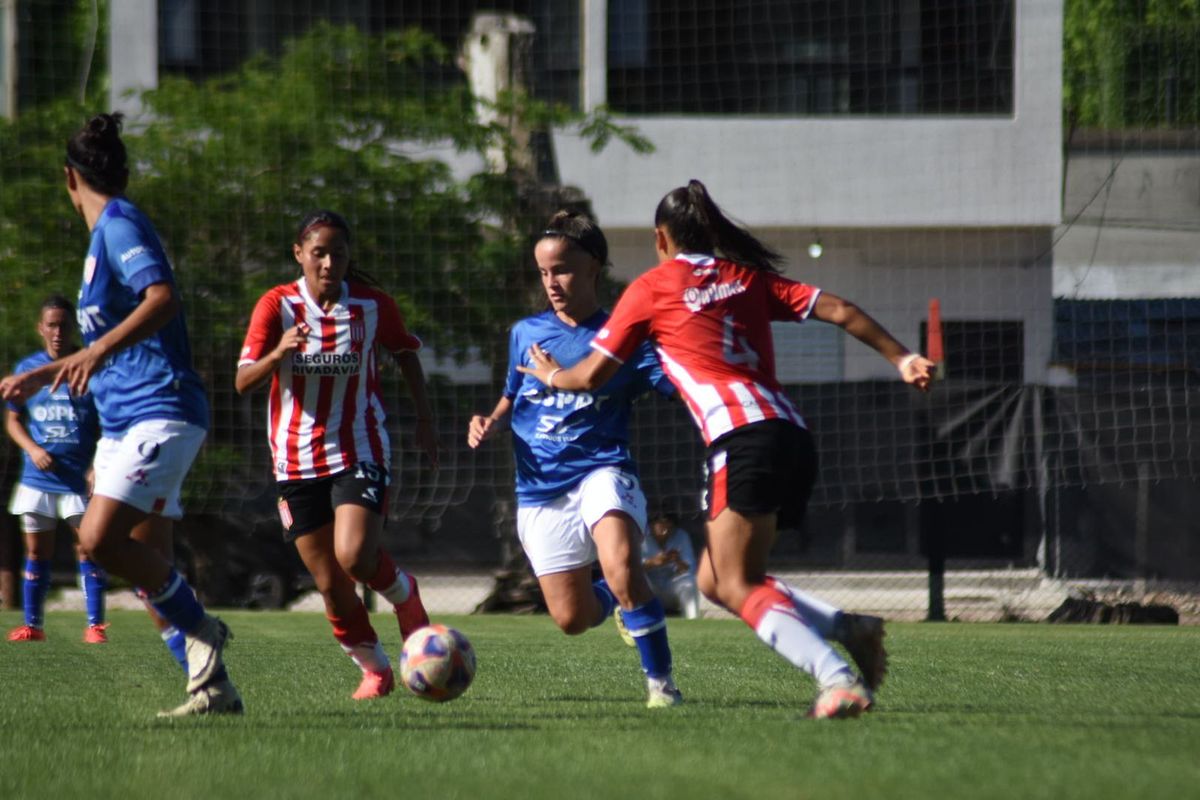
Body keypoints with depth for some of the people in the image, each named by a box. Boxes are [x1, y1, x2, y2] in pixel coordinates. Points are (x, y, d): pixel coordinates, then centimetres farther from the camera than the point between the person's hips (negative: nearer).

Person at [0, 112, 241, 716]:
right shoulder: (108, 233, 20)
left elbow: (163, 300, -27)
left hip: (160, 412, -10)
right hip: (123, 423, 10)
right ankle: (213, 684, 5)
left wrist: (97, 350, -38)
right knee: (147, 564, 4)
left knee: (100, 537, -21)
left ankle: (201, 630, -7)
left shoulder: (120, 224, -9)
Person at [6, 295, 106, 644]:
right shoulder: (27, 368, 6)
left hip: (81, 479, -3)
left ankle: (94, 624, -3)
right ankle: (32, 624, 12)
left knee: (88, 549, -5)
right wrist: (32, 449, -7)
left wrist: (99, 465, -13)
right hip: (38, 477, 3)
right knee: (36, 551, 6)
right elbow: (13, 419, 12)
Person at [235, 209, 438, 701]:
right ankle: (374, 669, 23)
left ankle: (402, 593, 11)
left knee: (355, 558, -23)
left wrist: (424, 419, 12)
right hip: (298, 461, 1)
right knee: (330, 584, 2)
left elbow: (405, 352, 14)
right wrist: (277, 354, -32)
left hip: (360, 453, -1)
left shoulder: (373, 304, -5)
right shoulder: (277, 306, -8)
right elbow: (243, 383, -13)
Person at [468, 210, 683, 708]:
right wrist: (490, 423, 4)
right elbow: (513, 397, 25)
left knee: (621, 568, -33)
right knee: (572, 619, 3)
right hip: (540, 489, 4)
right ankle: (622, 602, 40)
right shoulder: (526, 334, 10)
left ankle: (660, 681, -18)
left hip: (602, 471, -4)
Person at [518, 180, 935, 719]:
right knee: (714, 581, 14)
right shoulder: (748, 277, 23)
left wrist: (552, 375, 34)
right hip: (793, 434, 7)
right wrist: (901, 359, 15)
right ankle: (849, 629, 1)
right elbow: (837, 310, 13)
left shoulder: (652, 287, 9)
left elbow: (593, 375, 14)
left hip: (744, 437, -7)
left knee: (738, 587, -10)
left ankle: (839, 680, -29)